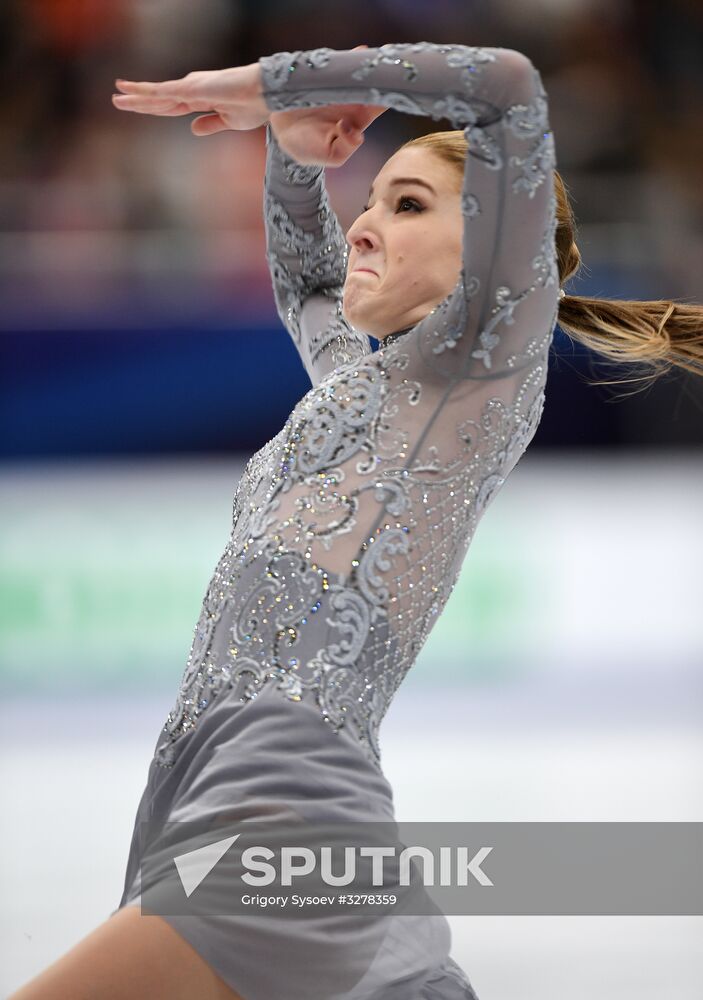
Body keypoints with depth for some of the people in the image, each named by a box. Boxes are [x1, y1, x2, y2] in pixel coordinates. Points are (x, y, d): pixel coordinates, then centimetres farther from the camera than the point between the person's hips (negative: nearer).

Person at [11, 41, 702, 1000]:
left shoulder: (482, 361, 5)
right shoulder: (362, 382, 29)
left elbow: (505, 84, -5)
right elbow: (304, 272, 50)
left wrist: (267, 81, 4)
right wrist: (294, 146, 29)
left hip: (288, 796, -9)